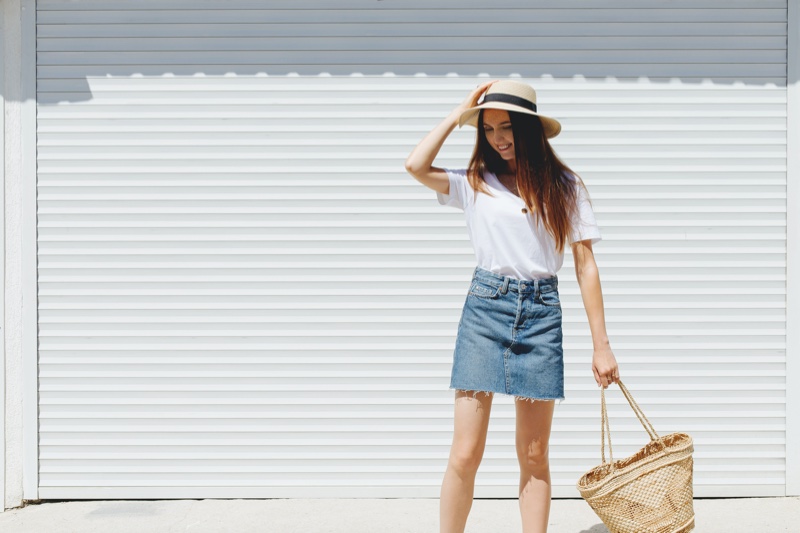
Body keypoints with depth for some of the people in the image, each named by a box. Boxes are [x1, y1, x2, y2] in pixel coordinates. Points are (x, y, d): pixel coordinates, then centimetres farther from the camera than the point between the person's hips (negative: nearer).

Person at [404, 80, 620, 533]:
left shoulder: (565, 185, 7)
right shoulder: (475, 183, 6)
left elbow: (585, 264, 5)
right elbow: (417, 165, -11)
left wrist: (601, 344, 1)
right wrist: (461, 112, 1)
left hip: (541, 312, 1)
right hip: (485, 308, 0)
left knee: (535, 455, 5)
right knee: (465, 453, -5)